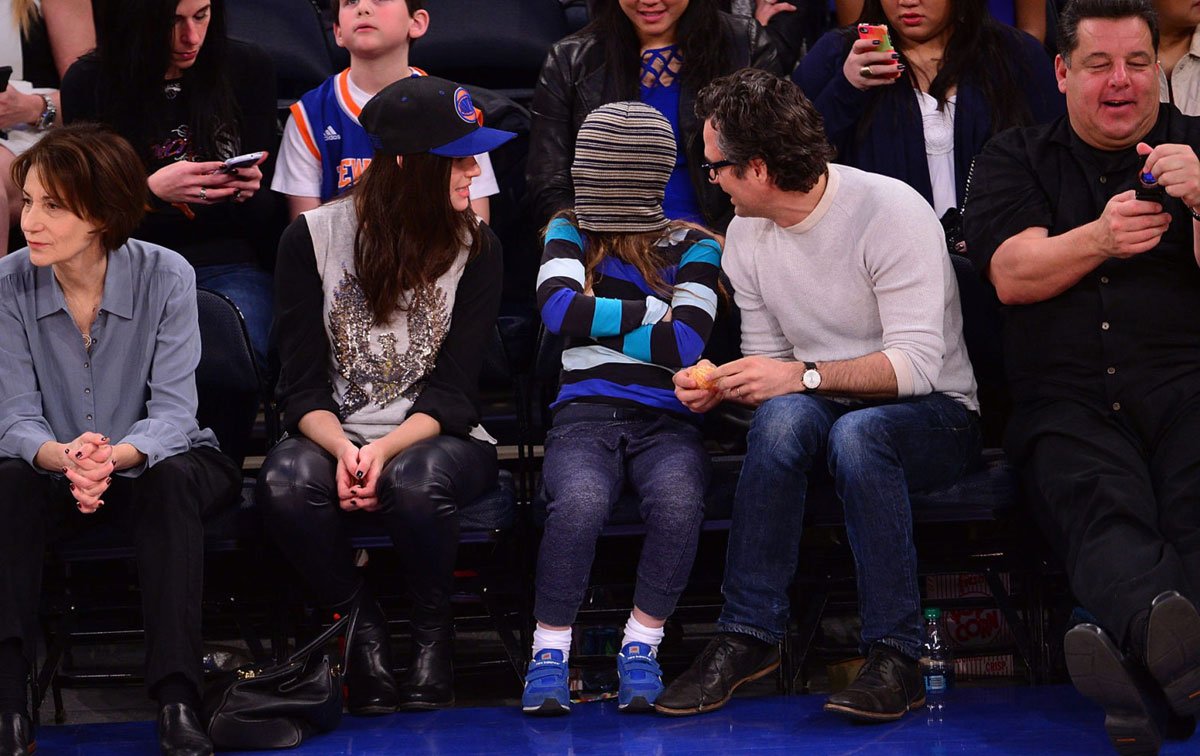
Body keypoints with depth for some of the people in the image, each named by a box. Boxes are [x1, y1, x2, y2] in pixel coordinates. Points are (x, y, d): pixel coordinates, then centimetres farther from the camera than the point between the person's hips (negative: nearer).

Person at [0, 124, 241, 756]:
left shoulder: (166, 277, -14)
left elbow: (173, 413, -18)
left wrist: (116, 456, -42)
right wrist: (63, 457, -37)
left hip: (149, 463, -1)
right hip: (54, 470, 1)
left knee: (172, 482, -35)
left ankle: (177, 703, -38)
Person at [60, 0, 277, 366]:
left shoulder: (248, 68, 6)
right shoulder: (88, 82, 2)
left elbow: (268, 216, 11)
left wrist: (247, 193, -15)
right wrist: (152, 191, -20)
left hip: (228, 264, 0)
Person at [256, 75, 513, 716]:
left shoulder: (473, 247, 1)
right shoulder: (312, 237, -1)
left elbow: (452, 392, -6)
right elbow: (302, 386, -4)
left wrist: (385, 449, -24)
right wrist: (342, 448, -25)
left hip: (436, 439, 0)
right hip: (336, 435, 1)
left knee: (415, 481, -37)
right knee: (286, 479, -34)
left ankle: (433, 631, -7)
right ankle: (362, 628, -9)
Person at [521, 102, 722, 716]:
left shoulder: (692, 247, 9)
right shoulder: (570, 233, 14)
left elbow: (684, 346, -6)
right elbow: (558, 307, -7)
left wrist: (594, 320, -1)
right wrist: (659, 310, -4)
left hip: (666, 422, 0)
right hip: (585, 417, 0)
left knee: (677, 499, -36)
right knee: (580, 501, -36)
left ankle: (641, 647, -18)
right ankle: (550, 652, -21)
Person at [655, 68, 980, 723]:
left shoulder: (891, 211, -16)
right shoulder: (746, 235, 5)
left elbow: (916, 364, -22)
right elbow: (769, 361, 11)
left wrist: (805, 376, -30)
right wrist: (717, 386, -11)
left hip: (935, 414, -4)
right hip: (822, 413, 5)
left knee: (856, 432, -39)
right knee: (782, 415, -32)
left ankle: (894, 656, -33)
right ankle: (748, 636, -30)